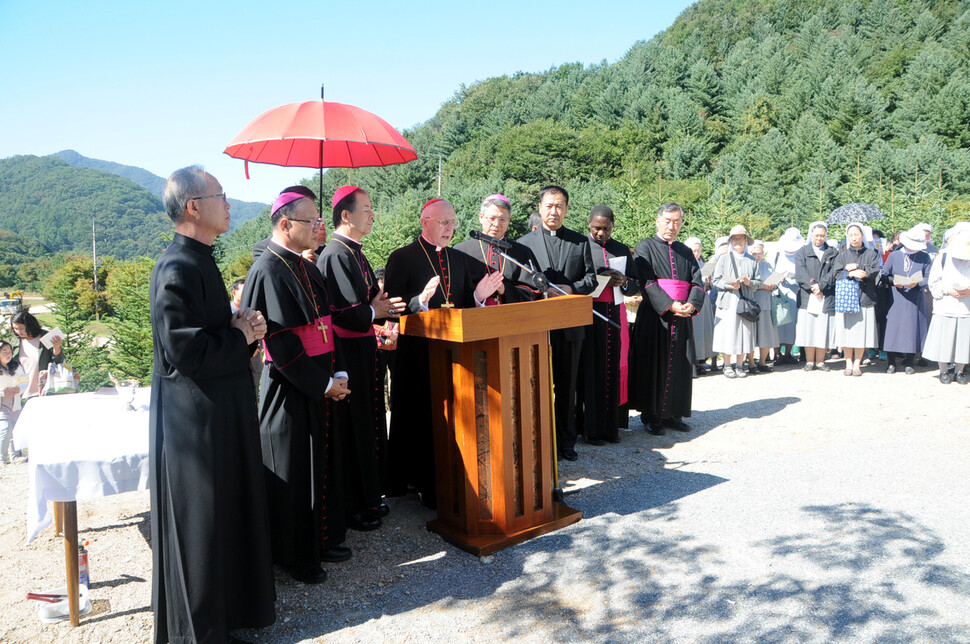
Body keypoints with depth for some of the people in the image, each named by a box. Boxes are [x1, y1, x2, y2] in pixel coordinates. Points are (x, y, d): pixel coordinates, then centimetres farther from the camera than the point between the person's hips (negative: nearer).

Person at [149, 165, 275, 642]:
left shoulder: (199, 261, 11)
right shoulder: (178, 268, -21)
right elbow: (183, 350, -26)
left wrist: (243, 328, 2)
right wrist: (241, 337, -13)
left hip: (220, 410, 10)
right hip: (195, 418, -10)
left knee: (227, 510, 21)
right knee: (198, 520, 5)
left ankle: (228, 602, 39)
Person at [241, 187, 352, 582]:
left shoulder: (306, 267, 10)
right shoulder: (268, 272, -16)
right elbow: (281, 342, -20)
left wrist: (339, 373, 2)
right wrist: (324, 384, -17)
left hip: (322, 383, 8)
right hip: (290, 389, -8)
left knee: (323, 462, 16)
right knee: (293, 471, 4)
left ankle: (323, 538, 32)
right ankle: (295, 556, 19)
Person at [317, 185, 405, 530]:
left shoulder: (355, 253, 13)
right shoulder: (334, 256, -17)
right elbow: (341, 312, -23)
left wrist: (381, 307, -2)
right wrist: (376, 312, -9)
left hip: (364, 350, 9)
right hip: (348, 354, -9)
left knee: (369, 423, 16)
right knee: (352, 428, 0)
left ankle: (368, 495, 29)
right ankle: (351, 506, 14)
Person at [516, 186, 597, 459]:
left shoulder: (581, 242, 11)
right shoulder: (524, 242, 6)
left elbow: (591, 279, 7)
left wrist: (570, 289, -11)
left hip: (570, 324, 2)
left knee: (567, 385, 9)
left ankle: (567, 441, 20)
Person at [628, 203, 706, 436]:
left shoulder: (686, 252, 18)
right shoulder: (645, 248, 2)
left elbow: (697, 282, 9)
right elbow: (646, 282, -10)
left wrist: (691, 304, -12)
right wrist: (670, 305, -19)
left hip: (682, 320, 5)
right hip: (655, 317, -5)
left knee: (679, 366, 6)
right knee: (653, 366, -2)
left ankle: (672, 414, 15)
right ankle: (651, 416, 5)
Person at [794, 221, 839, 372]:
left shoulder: (833, 253, 15)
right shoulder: (802, 252, 13)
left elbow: (833, 273, 1)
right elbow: (800, 272, -1)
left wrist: (821, 285, -14)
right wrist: (812, 286, -14)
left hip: (827, 297, 1)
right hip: (807, 297, -1)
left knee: (824, 329, -1)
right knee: (808, 329, -3)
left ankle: (820, 361, 6)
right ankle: (809, 361, 3)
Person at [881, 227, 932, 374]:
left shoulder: (925, 258, 5)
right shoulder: (894, 255, 7)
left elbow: (928, 278, 0)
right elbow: (884, 275, 8)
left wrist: (917, 283, -19)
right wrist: (894, 282, -11)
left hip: (915, 300, 0)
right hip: (895, 299, 0)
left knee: (912, 327, 1)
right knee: (892, 327, -3)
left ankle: (909, 362, 12)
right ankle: (891, 362, 5)